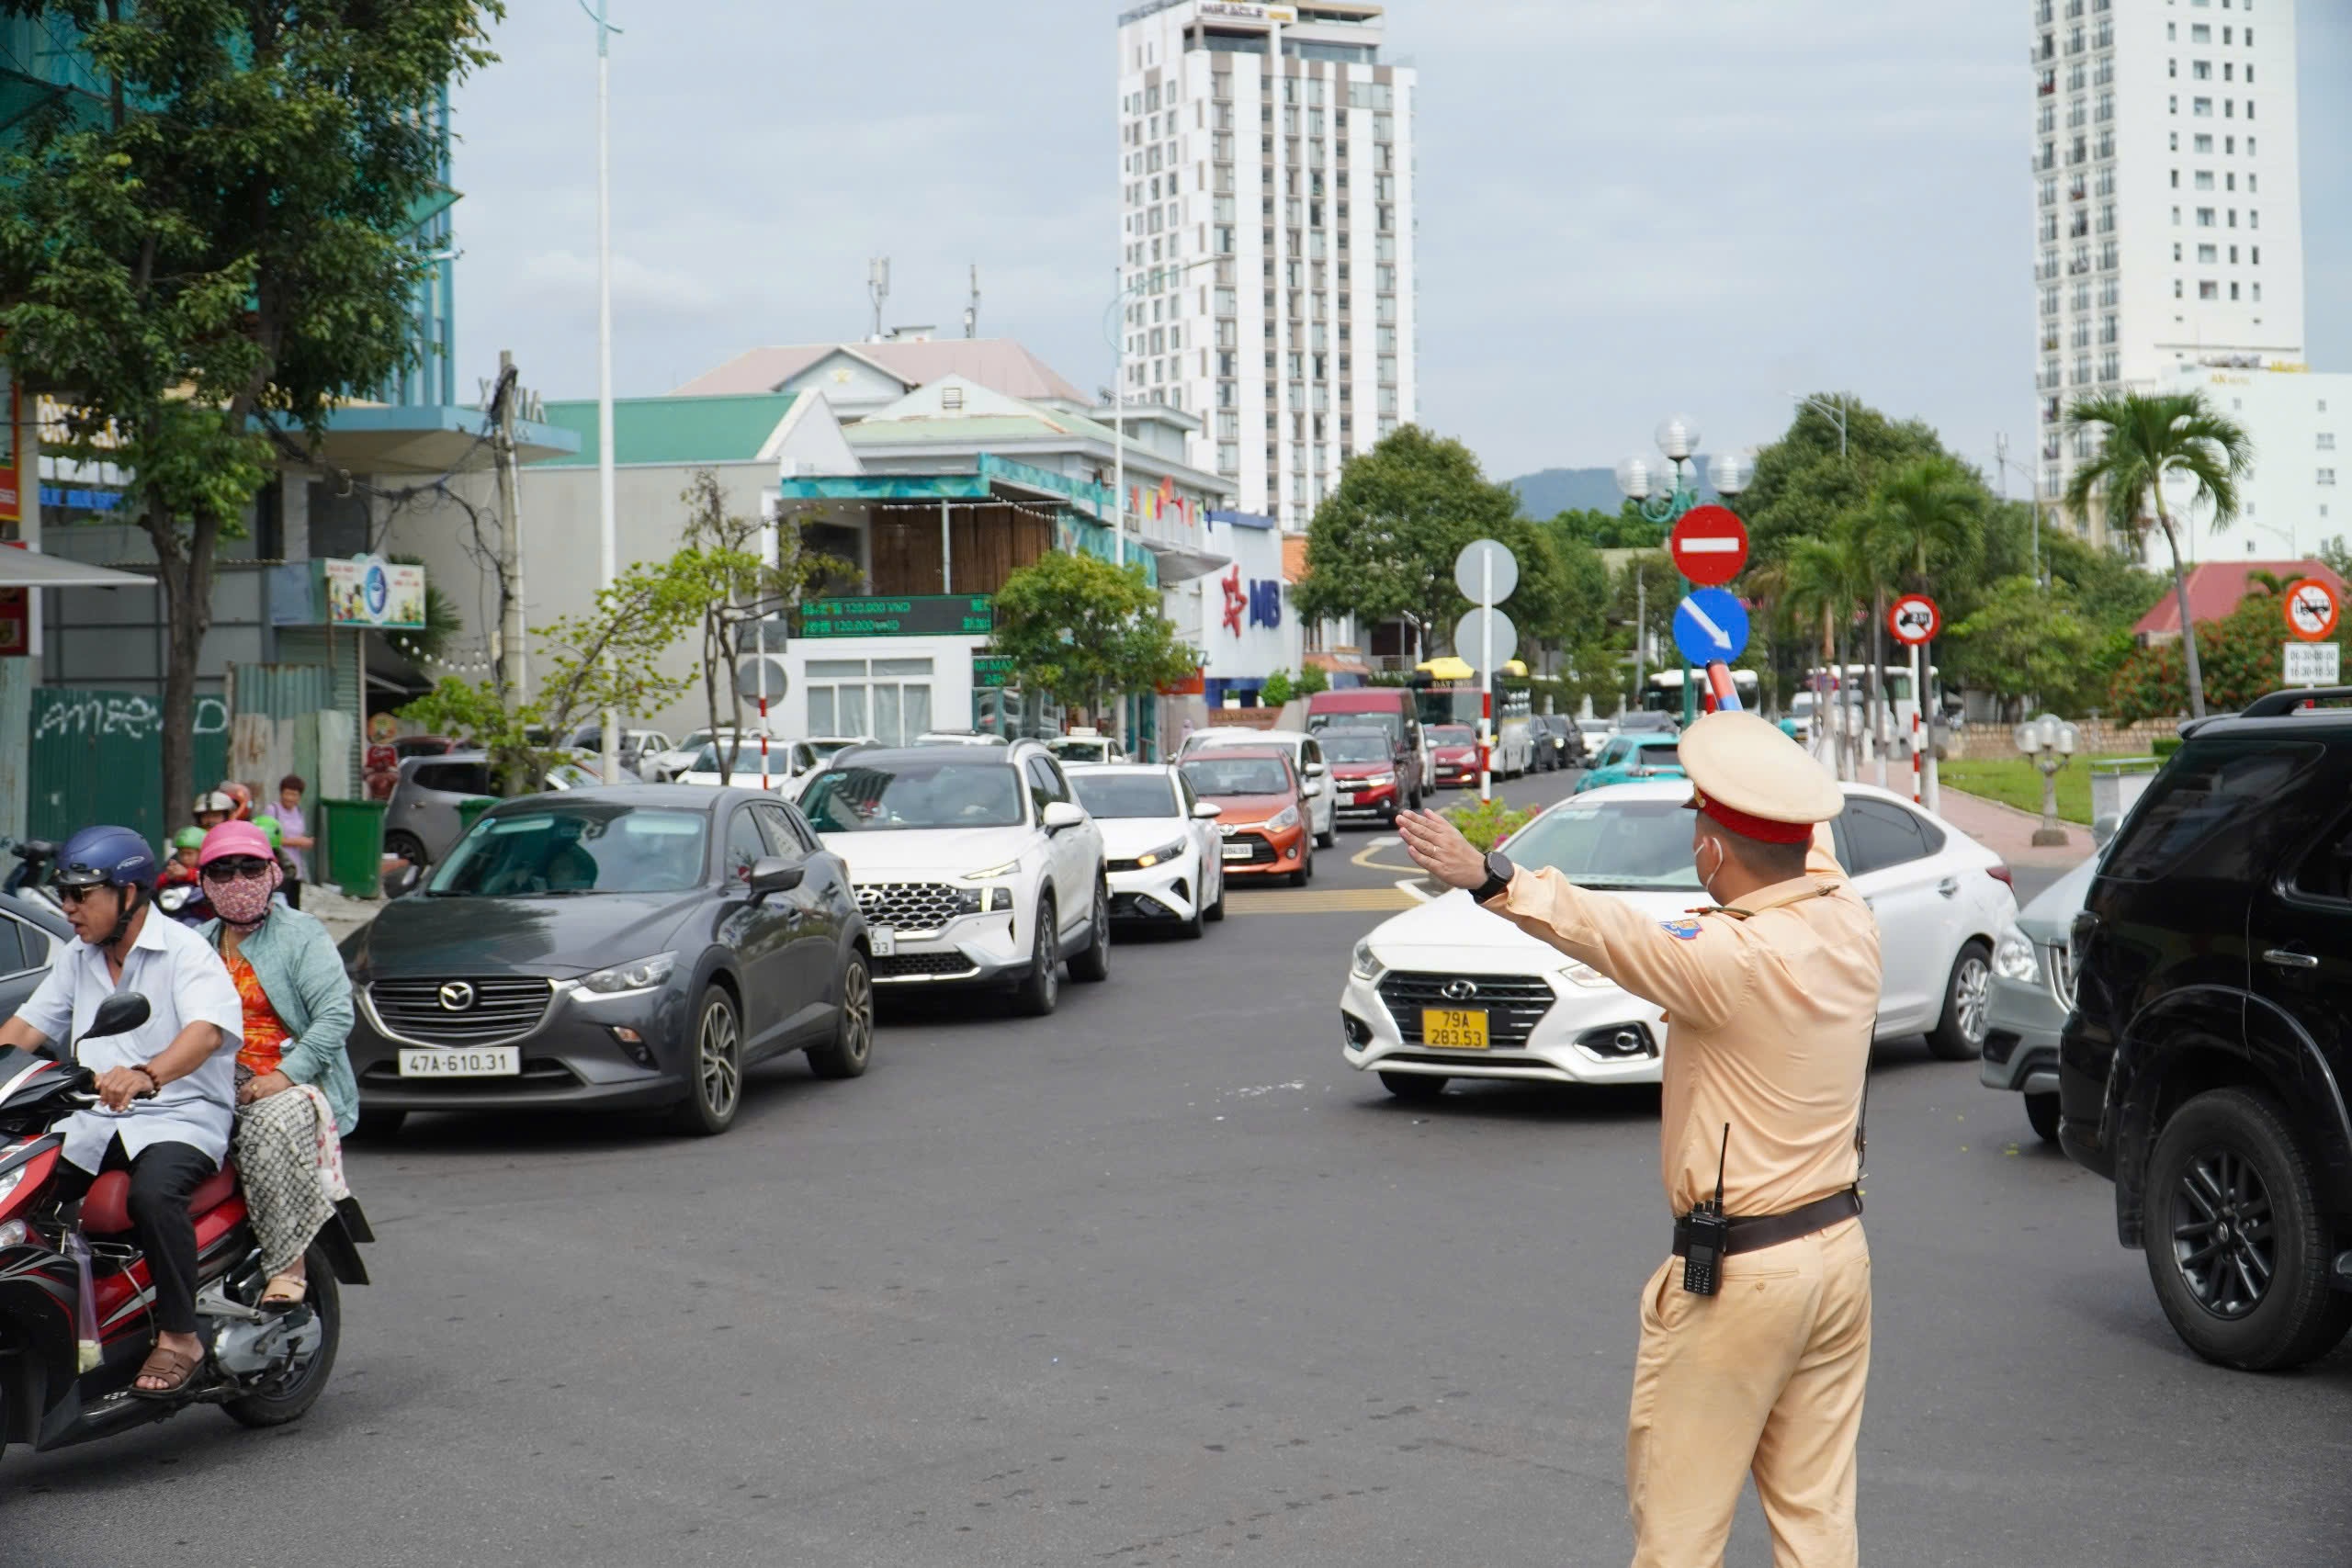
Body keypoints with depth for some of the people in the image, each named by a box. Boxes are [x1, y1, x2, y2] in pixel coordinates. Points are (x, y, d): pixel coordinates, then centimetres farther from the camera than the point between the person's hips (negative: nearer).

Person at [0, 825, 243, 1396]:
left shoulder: (186, 952, -9)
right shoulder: (77, 958, 17)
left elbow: (207, 1029, -27)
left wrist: (146, 1075, -46)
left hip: (179, 1119, -7)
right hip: (92, 1122, 7)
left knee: (153, 1194, -36)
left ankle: (179, 1337, -22)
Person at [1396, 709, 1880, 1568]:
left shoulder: (1734, 957, -21)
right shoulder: (1849, 925, 2)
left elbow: (1617, 935, -36)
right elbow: (1808, 853, 22)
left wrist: (1492, 879, -44)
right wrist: (1752, 754, 38)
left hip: (1736, 1274, -8)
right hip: (1841, 1249, 8)